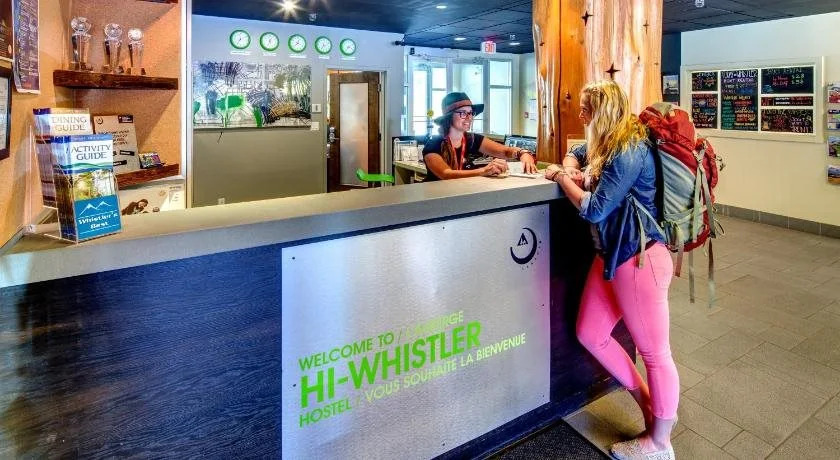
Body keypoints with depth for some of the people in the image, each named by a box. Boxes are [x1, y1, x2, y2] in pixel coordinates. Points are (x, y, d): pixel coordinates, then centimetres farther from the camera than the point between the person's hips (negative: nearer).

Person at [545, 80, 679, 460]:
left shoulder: (630, 150, -18)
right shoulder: (607, 144, 11)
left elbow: (595, 209, -21)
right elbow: (577, 154, 31)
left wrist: (562, 178, -6)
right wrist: (570, 169, 7)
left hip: (639, 258, -11)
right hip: (611, 256, 11)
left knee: (654, 352, 4)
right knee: (590, 334, 15)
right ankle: (648, 405, 32)